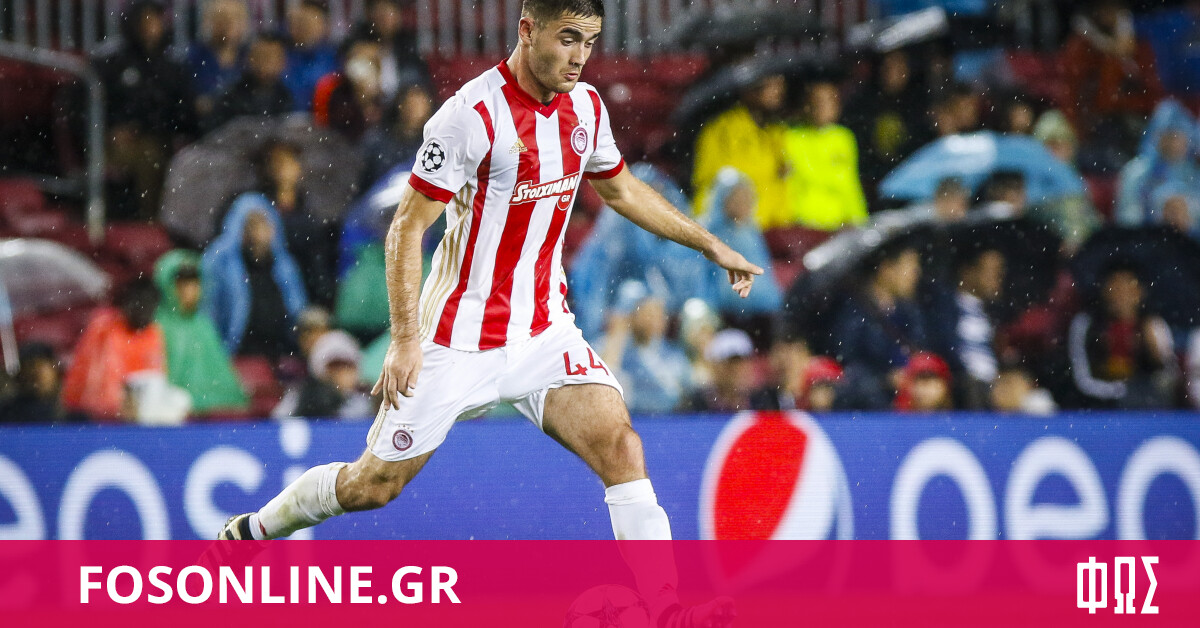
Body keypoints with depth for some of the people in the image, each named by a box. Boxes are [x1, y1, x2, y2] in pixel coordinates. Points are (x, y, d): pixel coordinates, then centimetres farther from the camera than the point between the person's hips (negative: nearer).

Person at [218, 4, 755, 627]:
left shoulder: (585, 107, 2)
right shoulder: (472, 115, -19)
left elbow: (620, 189, 23)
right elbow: (407, 226, -15)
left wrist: (711, 245, 23)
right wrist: (405, 339, -21)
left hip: (544, 330, 5)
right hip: (459, 336, -5)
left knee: (618, 442, -18)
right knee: (374, 484, 5)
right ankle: (251, 530, 32)